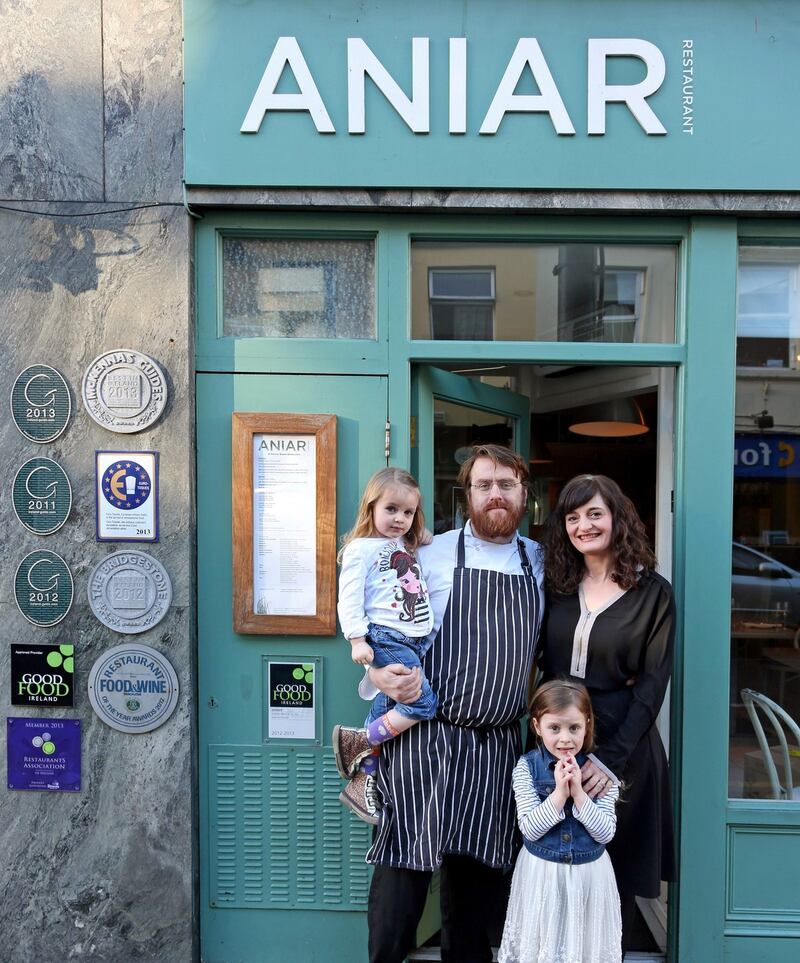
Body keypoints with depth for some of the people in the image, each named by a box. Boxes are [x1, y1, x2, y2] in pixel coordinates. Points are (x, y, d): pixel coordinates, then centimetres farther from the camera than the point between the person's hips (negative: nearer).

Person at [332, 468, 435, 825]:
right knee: (423, 702, -14)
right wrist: (357, 639, -17)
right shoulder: (362, 548, -7)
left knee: (387, 707, 10)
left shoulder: (407, 548, 17)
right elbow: (349, 597, -12)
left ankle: (362, 781, 21)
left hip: (417, 640, 8)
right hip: (386, 638, -8)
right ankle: (357, 743, 0)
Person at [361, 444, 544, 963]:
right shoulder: (431, 556, -1)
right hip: (425, 739, -3)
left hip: (499, 746, 4)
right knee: (402, 877, -1)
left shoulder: (541, 562, 10)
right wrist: (379, 674, -16)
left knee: (476, 882, 14)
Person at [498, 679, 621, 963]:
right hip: (541, 873, -1)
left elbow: (606, 833, -11)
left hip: (590, 874, 1)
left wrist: (578, 793, -22)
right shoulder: (527, 767, -10)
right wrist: (559, 793, -23)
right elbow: (529, 829, -14)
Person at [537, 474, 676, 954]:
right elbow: (545, 667, 9)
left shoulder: (652, 592, -7)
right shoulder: (559, 586, 5)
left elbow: (652, 684, -9)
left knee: (614, 874, 10)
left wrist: (611, 758, -15)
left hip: (621, 747, -3)